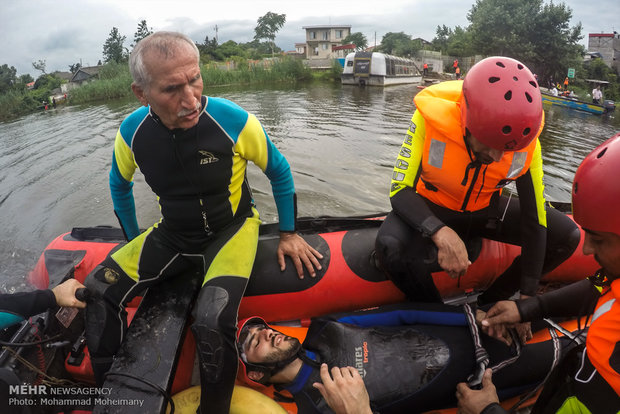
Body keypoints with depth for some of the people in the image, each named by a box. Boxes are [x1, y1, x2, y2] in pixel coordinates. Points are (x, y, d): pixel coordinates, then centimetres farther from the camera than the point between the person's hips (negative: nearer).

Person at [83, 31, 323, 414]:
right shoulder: (132, 132, -10)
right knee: (97, 292, -11)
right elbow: (120, 185, 12)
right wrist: (134, 241, 16)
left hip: (231, 230, -4)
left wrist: (288, 233, 0)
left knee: (213, 319, -30)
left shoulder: (234, 121, -21)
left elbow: (279, 172, -4)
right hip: (172, 236, 4)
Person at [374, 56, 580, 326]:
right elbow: (400, 190, -27)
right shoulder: (433, 116, -28)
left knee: (567, 235, -10)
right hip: (432, 209, -3)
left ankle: (490, 304, 3)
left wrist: (526, 297, -13)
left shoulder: (526, 141, -18)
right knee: (390, 247, -35)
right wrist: (441, 233, -46)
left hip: (485, 210, 4)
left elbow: (534, 219, -13)